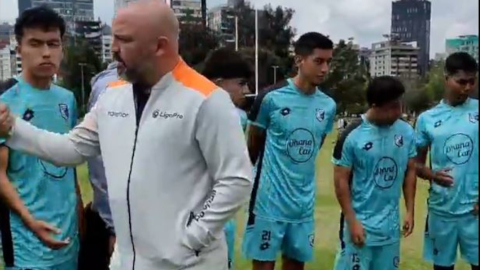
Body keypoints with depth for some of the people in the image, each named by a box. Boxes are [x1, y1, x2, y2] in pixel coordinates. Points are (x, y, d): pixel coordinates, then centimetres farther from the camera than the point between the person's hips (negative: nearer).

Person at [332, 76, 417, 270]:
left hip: (391, 225, 4)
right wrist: (352, 221, -11)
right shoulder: (353, 135, -14)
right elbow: (341, 180, -10)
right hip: (360, 223, -4)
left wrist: (410, 211, 6)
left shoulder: (406, 132, -2)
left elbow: (410, 172, 9)